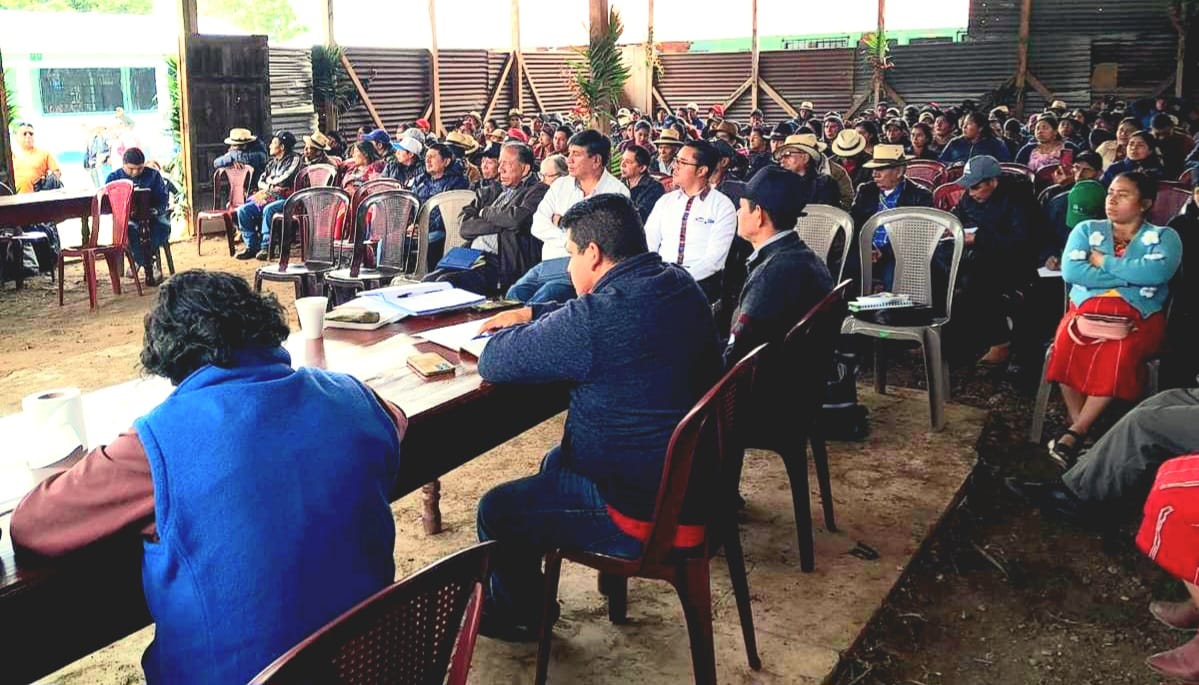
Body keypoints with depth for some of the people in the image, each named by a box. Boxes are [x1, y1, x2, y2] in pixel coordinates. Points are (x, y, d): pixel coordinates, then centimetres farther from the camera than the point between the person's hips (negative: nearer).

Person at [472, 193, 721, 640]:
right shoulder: (677, 284, 1)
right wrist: (530, 313, 15)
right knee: (556, 462, 31)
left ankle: (518, 616, 35)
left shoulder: (596, 319, -29)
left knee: (496, 511, 8)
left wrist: (521, 330, 3)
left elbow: (493, 363, -18)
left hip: (649, 517, -9)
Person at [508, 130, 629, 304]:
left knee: (540, 301, -29)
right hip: (548, 262, 6)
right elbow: (538, 226, 8)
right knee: (514, 295, -18)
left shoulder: (617, 190, 1)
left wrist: (563, 221, -1)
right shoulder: (561, 185, 18)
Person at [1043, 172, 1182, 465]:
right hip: (1087, 308, 2)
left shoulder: (1164, 236, 14)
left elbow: (1157, 271, -10)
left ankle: (1077, 432, -28)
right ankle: (1078, 426, -24)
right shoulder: (1087, 229, 19)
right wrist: (1130, 275, -3)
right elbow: (1070, 271, -1)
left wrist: (1104, 263, -3)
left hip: (1138, 316, -1)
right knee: (1067, 342, -34)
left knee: (1119, 351, -36)